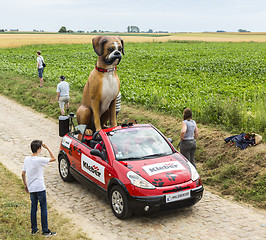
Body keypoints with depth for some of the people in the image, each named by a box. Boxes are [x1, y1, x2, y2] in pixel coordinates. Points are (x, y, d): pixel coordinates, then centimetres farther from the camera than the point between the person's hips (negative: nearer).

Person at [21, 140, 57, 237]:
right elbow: (53, 158, -8)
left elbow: (23, 174, 9)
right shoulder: (39, 160, -18)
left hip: (31, 189, 6)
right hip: (40, 188, -6)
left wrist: (25, 185, 19)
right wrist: (47, 148, -6)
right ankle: (45, 231, 7)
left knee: (33, 208, 16)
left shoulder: (27, 159, 2)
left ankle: (34, 229, 23)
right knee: (43, 209, 3)